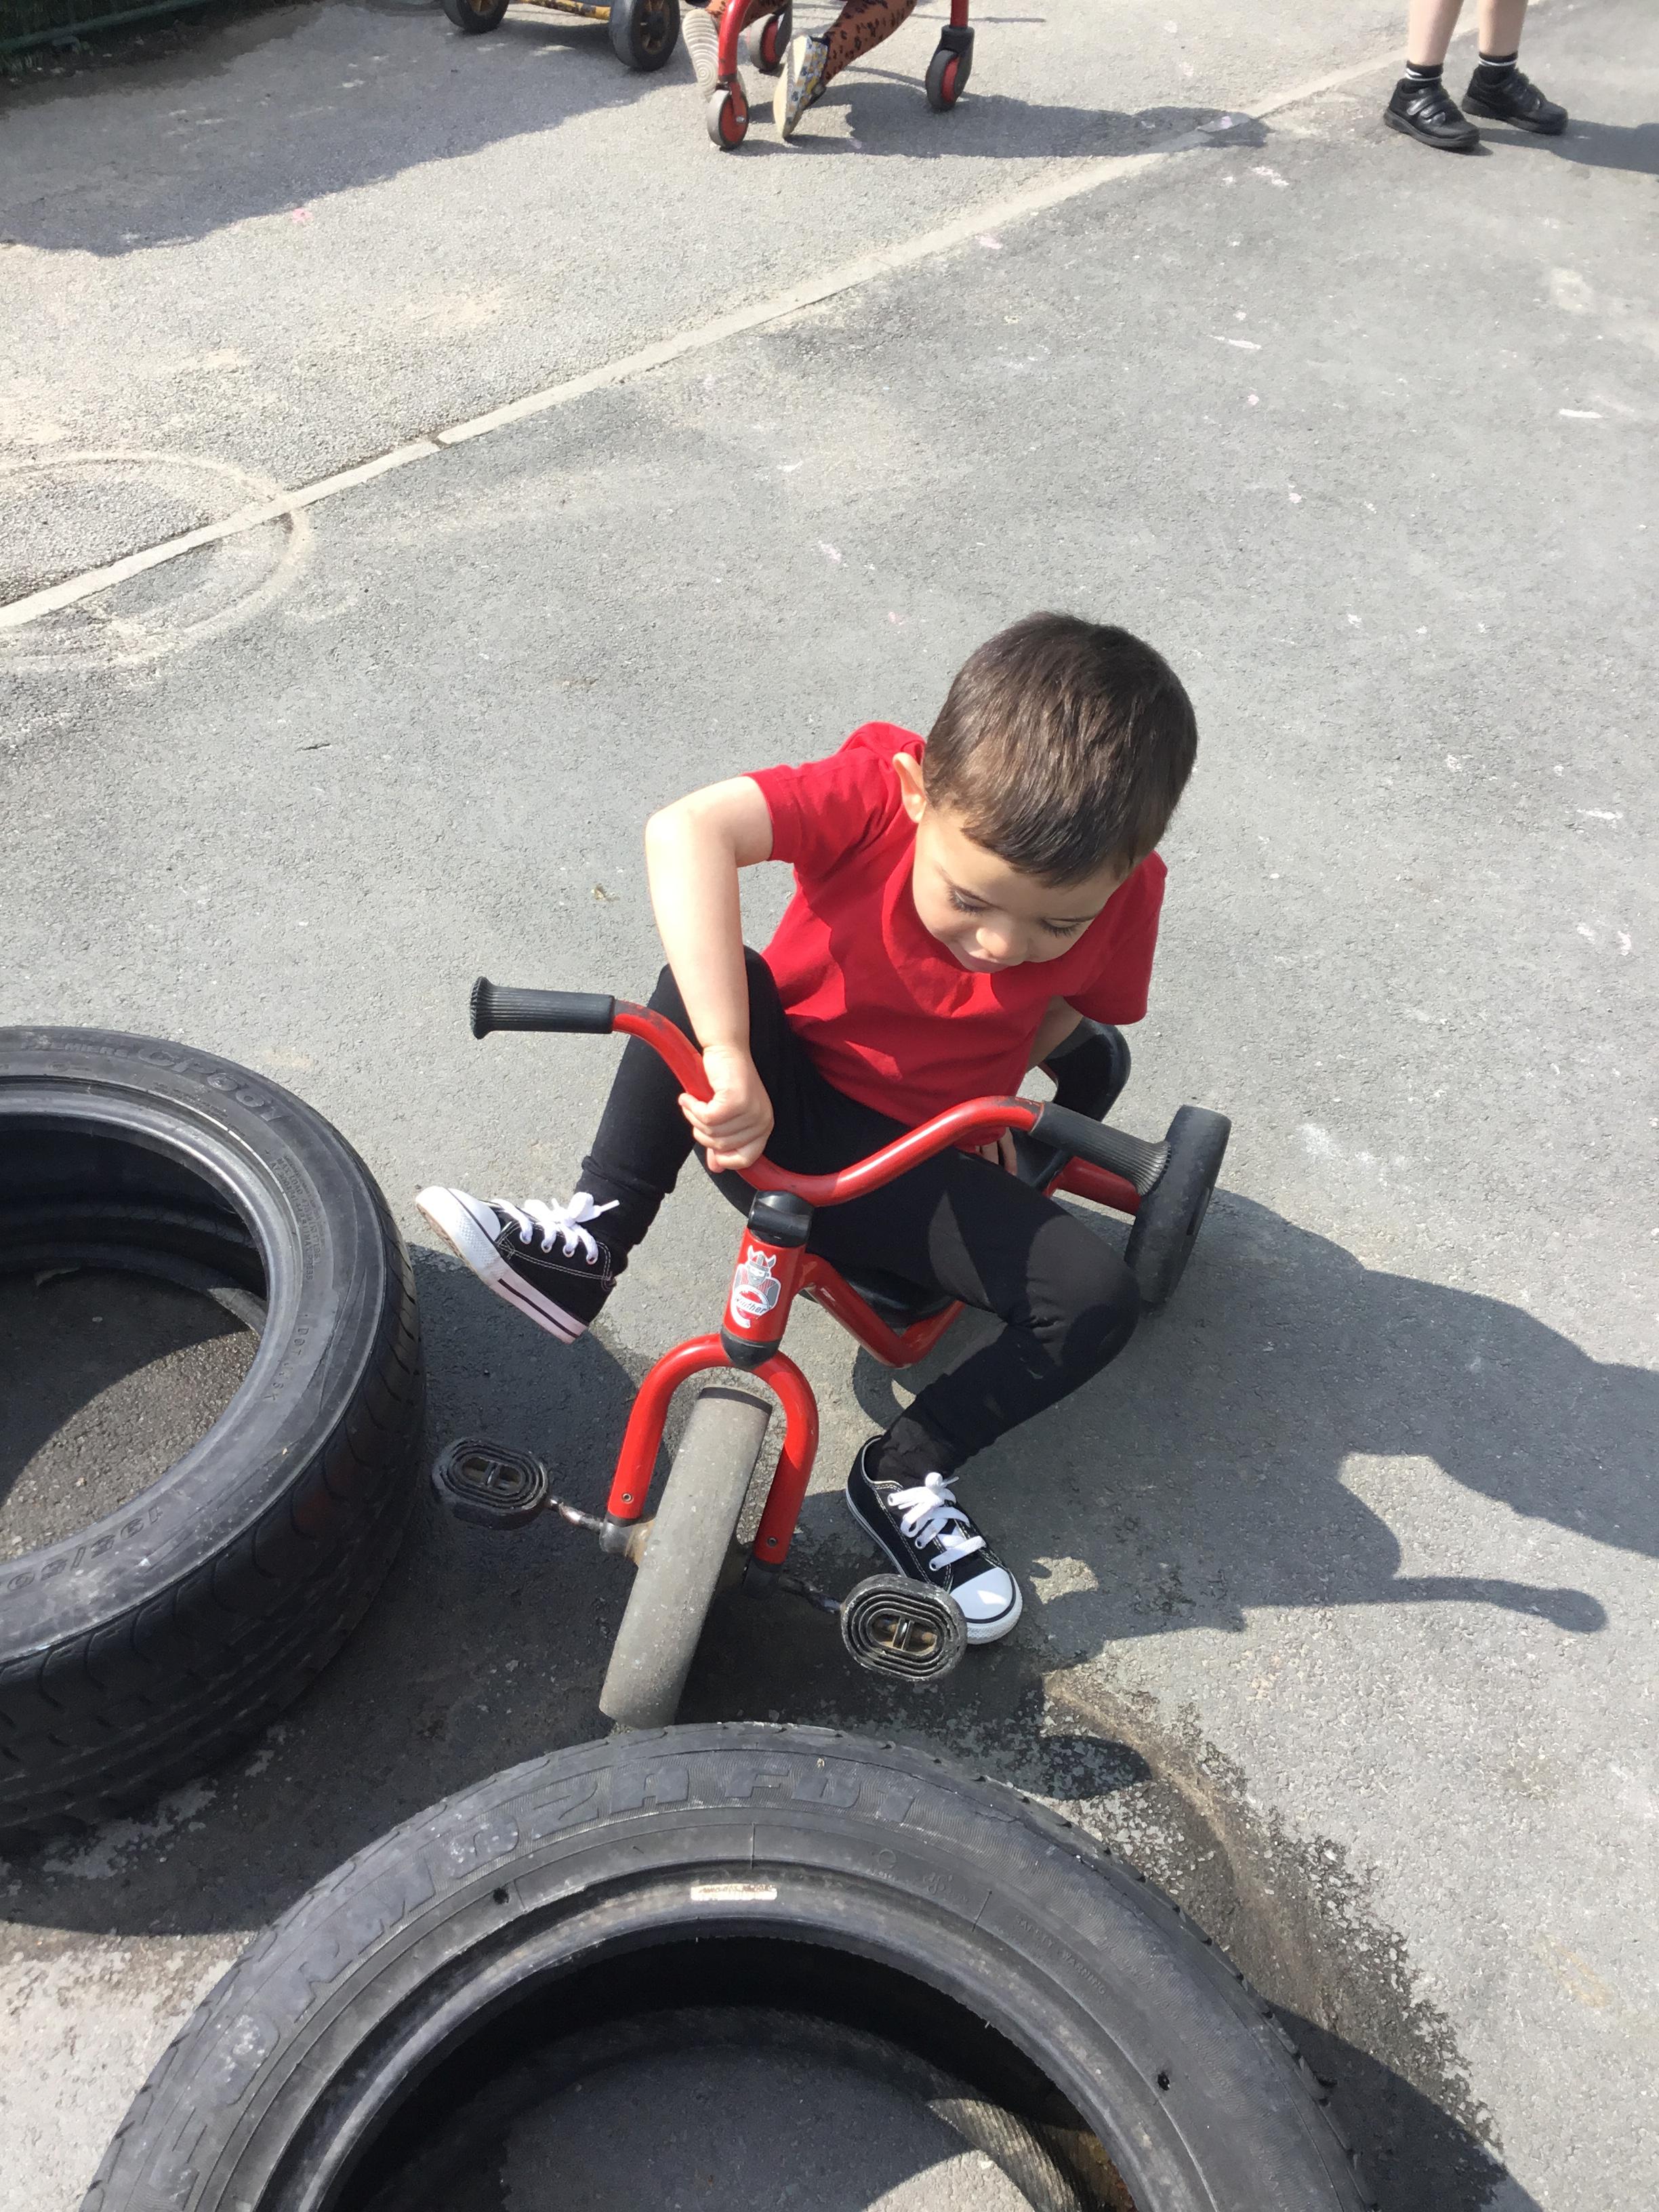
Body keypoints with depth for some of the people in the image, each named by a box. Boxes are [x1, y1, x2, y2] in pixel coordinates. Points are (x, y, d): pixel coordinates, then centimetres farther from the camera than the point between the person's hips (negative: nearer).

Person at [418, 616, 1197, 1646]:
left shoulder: (1121, 894, -17)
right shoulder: (877, 788, -26)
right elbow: (686, 830, -42)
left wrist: (996, 1086, -8)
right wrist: (729, 1056, -50)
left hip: (916, 1163, 2)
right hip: (767, 1101, -1)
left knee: (1099, 1299, -17)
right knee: (715, 975, -31)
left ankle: (909, 1474, 5)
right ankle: (593, 1240, -22)